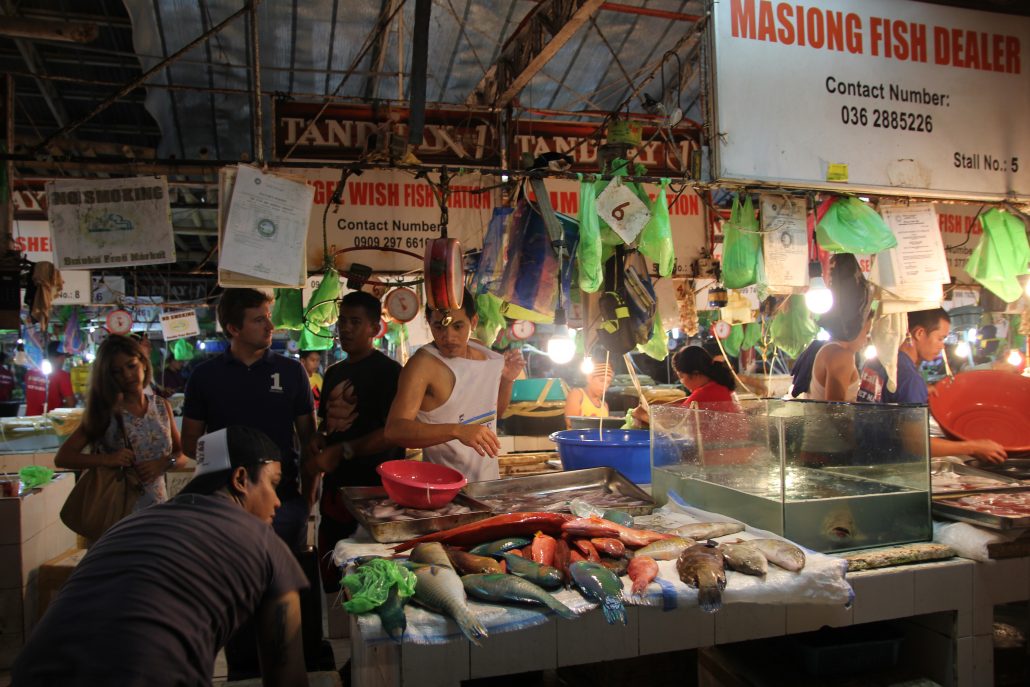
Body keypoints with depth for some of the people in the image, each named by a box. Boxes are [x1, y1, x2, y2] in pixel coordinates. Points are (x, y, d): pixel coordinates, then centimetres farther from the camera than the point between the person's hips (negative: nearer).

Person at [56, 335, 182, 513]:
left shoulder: (162, 406, 1)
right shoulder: (106, 411, -7)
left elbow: (181, 452, 6)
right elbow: (62, 458, -9)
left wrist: (164, 463, -15)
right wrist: (106, 460, -24)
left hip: (157, 505, 3)